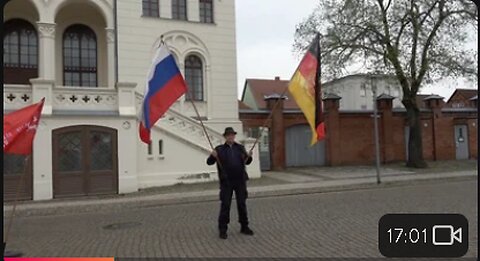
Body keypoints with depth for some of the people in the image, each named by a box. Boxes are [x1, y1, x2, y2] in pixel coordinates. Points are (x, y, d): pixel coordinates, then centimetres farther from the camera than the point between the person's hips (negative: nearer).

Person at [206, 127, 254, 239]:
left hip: (240, 180, 3)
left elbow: (247, 162, 14)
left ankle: (244, 227, 22)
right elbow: (209, 162, -3)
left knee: (242, 204, 9)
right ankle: (222, 230, 9)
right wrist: (213, 156, -24)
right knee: (225, 205, -1)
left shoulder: (240, 148, 9)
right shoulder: (220, 149, 1)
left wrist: (249, 156, -7)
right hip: (226, 181, -3)